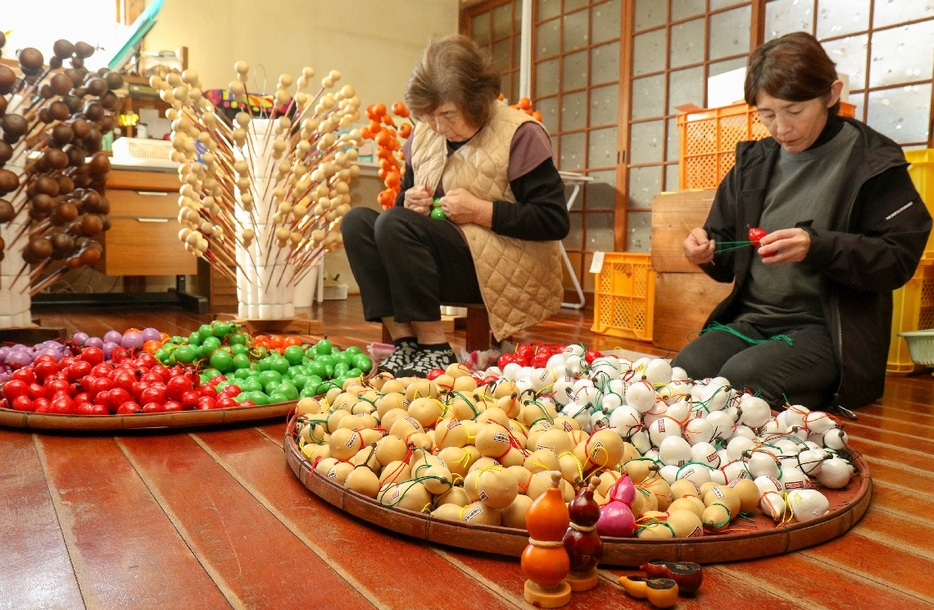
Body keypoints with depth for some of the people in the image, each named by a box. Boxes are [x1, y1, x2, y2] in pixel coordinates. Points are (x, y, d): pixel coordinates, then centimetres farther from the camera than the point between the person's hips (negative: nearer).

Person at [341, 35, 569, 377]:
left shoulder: (520, 134, -9)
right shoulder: (424, 136, 9)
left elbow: (555, 221, -13)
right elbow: (403, 203, 20)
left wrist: (481, 211, -19)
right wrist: (410, 203, -5)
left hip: (506, 270, -7)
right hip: (448, 261, 7)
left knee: (394, 225, -25)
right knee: (356, 222, -10)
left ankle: (435, 350, -20)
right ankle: (405, 342, -19)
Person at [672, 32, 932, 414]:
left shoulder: (873, 163, -1)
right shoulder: (753, 161, 13)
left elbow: (899, 259, -7)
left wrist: (817, 248, -23)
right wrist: (708, 251, -7)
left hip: (828, 329, -4)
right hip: (750, 320, 4)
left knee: (741, 380, -30)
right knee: (681, 372, -24)